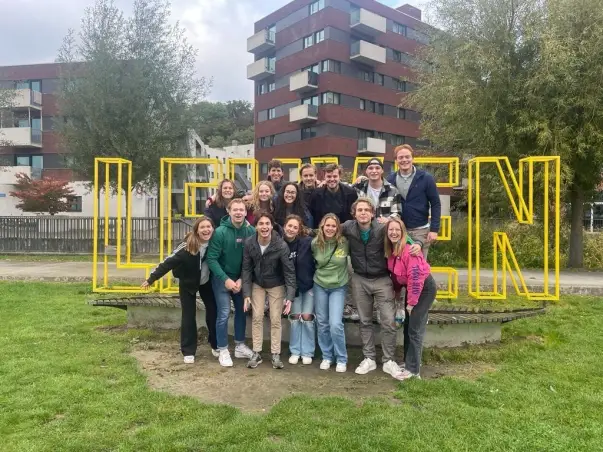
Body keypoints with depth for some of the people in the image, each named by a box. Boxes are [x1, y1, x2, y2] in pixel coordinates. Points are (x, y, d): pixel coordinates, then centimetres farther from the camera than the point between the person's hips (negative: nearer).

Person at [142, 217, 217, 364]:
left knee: (214, 311, 5)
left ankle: (216, 345, 26)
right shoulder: (188, 245, -30)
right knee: (189, 316, 0)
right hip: (187, 284, -3)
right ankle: (188, 351, 15)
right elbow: (170, 261, -26)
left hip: (207, 282, 3)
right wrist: (152, 278, -22)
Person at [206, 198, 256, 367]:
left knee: (241, 311, 13)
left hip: (241, 278, 4)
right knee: (224, 314, -3)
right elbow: (211, 259, -17)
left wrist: (242, 279, -12)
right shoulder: (220, 232, -18)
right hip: (222, 278, -4)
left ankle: (240, 346, 29)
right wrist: (225, 279, -21)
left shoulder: (251, 231, -11)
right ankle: (223, 350, 12)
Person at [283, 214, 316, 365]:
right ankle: (295, 351, 20)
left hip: (309, 284, -2)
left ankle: (307, 352, 15)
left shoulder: (307, 242, -17)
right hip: (293, 286, 2)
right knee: (295, 317, 6)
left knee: (307, 317, 1)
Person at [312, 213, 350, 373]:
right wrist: (318, 273, 11)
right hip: (319, 285, 3)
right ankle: (327, 356, 27)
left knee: (336, 324, -10)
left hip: (338, 287, -3)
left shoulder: (344, 242, -15)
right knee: (322, 323, 10)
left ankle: (341, 359, 11)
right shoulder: (315, 243, -8)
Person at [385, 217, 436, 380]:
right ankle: (409, 361, 28)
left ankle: (413, 369, 2)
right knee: (407, 327, 14)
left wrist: (411, 302, -21)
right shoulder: (391, 250, -2)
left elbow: (415, 277, -26)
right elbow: (395, 274, 9)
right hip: (412, 288, 9)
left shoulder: (409, 250, -27)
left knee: (415, 329, -7)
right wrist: (397, 292, 9)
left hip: (425, 288, -9)